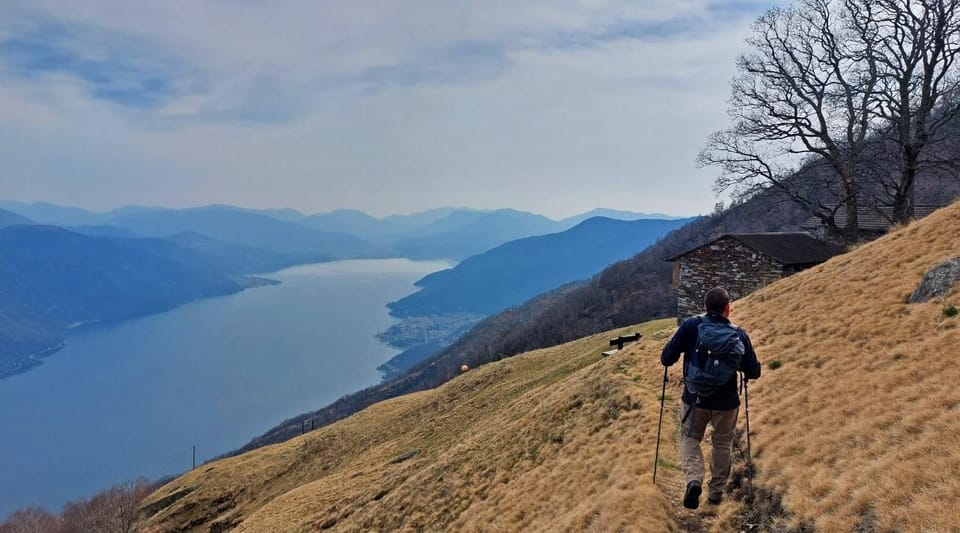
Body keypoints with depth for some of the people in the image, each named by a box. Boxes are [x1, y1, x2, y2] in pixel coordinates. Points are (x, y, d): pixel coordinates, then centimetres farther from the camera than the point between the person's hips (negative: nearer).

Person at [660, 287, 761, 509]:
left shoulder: (691, 325, -12)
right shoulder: (739, 334, -9)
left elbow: (666, 358, -11)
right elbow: (753, 372, -2)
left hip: (695, 399, -1)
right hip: (726, 402, 1)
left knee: (689, 438, 19)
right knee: (723, 444, 22)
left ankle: (693, 479, -5)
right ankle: (716, 491, 32)